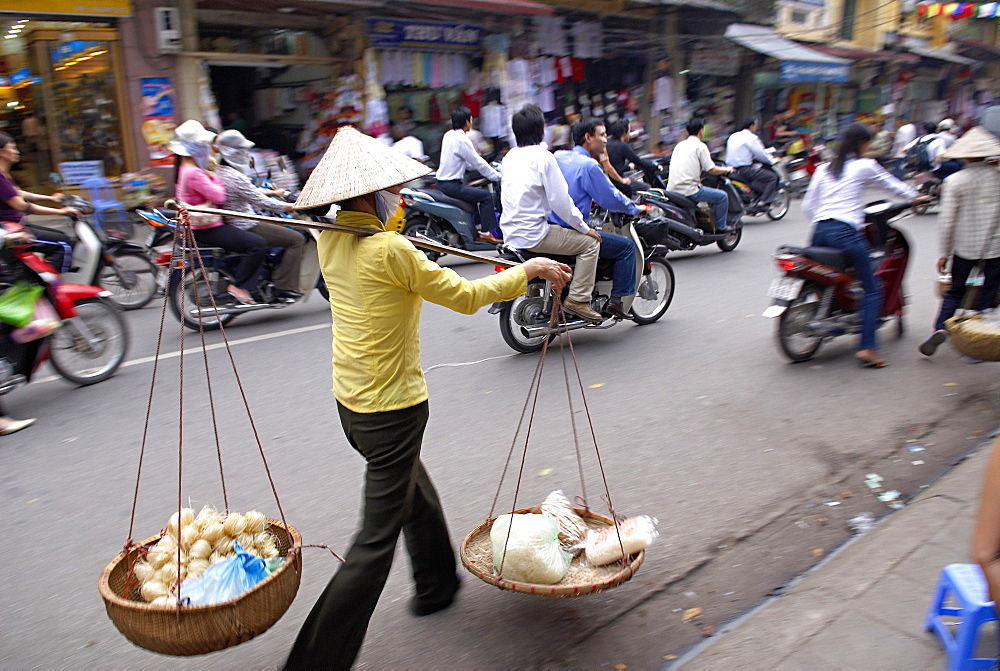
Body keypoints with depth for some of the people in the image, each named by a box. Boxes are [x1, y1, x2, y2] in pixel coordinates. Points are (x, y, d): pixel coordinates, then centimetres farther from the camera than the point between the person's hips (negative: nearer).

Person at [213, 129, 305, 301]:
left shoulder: (220, 171, 10)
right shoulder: (234, 177, -23)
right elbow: (260, 201, -22)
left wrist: (273, 192, 26)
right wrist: (289, 206, -12)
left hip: (234, 223, 11)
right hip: (246, 227, -11)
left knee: (285, 228, 28)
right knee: (297, 239, -10)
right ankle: (285, 288, -9)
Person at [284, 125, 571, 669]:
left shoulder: (330, 240, 1)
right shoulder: (390, 250, -23)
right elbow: (466, 296, -15)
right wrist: (529, 269, -4)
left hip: (351, 400, 10)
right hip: (392, 409, -9)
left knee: (416, 493, 29)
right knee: (376, 540, 2)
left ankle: (436, 584, 50)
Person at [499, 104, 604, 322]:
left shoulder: (510, 156, 12)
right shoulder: (543, 156, -12)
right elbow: (560, 200, -15)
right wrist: (584, 228, -4)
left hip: (510, 234, 9)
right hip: (533, 234, -9)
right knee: (590, 242, -1)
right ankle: (577, 300, -5)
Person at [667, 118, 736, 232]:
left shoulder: (680, 144, 17)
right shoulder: (700, 146, -5)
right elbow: (712, 170, -7)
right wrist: (726, 170, 14)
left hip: (672, 189, 8)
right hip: (688, 190, -8)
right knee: (722, 196, 5)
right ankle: (720, 228, 11)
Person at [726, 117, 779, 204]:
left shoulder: (733, 136, 15)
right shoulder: (751, 137, -9)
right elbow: (760, 154, -9)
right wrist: (772, 161, 7)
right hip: (744, 170, -9)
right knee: (773, 177, -5)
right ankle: (763, 203, -13)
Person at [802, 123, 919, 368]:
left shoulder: (823, 169, 16)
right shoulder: (865, 166, 3)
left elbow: (807, 205, 12)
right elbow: (892, 185, 17)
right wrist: (915, 197, 36)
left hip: (820, 231, 5)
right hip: (846, 232, -5)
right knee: (872, 289, 3)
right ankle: (866, 348, -5)